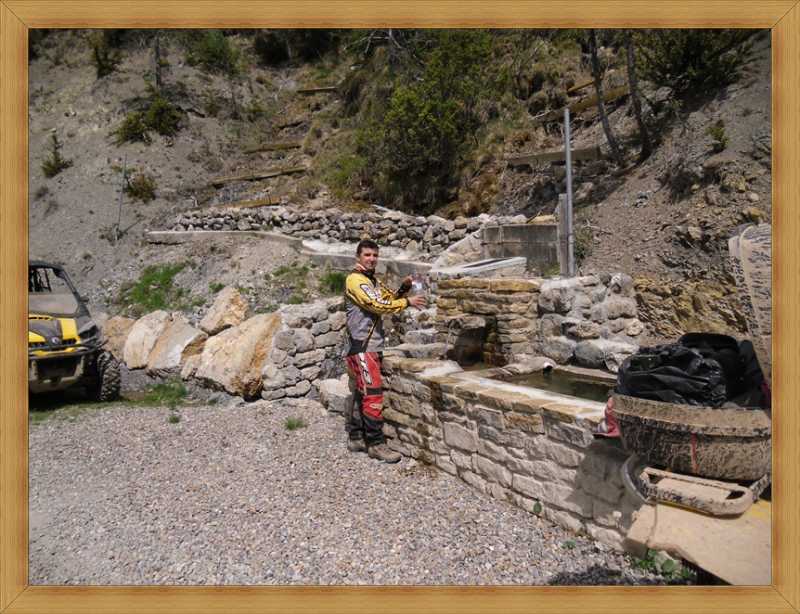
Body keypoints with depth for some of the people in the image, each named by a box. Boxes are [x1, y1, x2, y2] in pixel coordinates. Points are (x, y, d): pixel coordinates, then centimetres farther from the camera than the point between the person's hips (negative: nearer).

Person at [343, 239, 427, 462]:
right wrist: (408, 302, -15)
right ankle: (376, 443, -3)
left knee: (361, 393, 13)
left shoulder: (373, 281, 19)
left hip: (372, 347, 9)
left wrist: (403, 289, 0)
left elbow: (390, 299, 18)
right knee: (373, 394, -9)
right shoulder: (355, 280, -11)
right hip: (361, 347, -9)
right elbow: (377, 305, -20)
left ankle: (356, 438, 21)